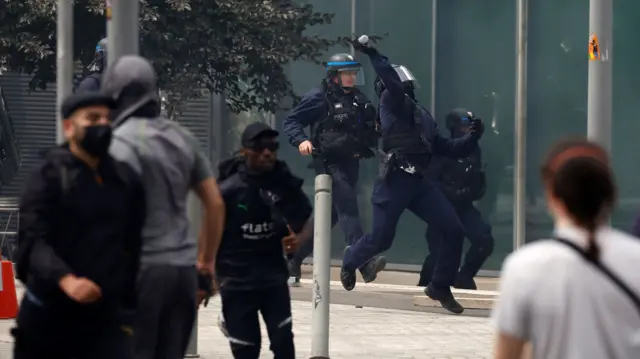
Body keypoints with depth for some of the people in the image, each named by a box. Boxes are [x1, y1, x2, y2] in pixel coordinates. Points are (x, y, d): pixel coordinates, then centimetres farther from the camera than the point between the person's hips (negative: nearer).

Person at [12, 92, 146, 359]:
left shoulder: (125, 180, 9)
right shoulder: (50, 176, -6)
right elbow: (32, 240, -19)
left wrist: (127, 308, 13)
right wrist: (65, 279, -36)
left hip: (105, 315, 3)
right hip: (49, 314, -3)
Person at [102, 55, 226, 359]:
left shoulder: (122, 142, -10)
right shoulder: (182, 138, 13)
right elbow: (215, 204, 17)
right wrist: (206, 260, 24)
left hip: (143, 268, -7)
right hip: (184, 267, 7)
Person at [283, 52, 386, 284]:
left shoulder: (359, 100, 14)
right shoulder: (319, 98, -5)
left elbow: (371, 132, 17)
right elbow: (291, 122, -6)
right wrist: (301, 141, -24)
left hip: (351, 163, 8)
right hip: (330, 162, -8)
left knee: (331, 214, 13)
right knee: (348, 209, -19)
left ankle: (295, 257, 28)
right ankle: (365, 263, -30)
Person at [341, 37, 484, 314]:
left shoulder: (423, 118, 22)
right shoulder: (393, 103, 2)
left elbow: (448, 149, 22)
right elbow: (393, 85, -21)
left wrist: (472, 138, 10)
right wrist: (373, 55, -27)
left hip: (419, 182, 6)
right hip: (394, 180, -6)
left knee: (454, 229, -5)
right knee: (381, 239, -1)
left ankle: (440, 287, 7)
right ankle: (350, 260, 33)